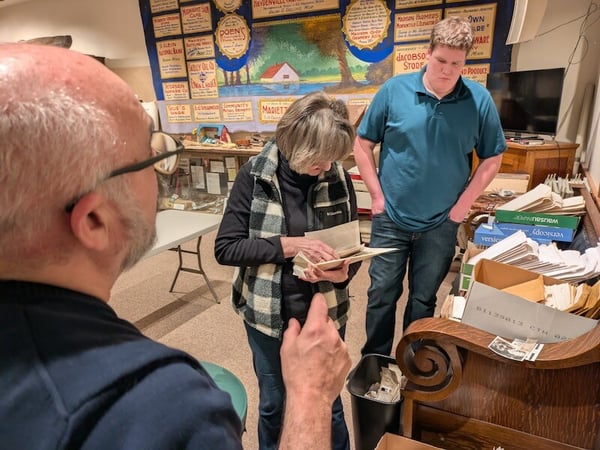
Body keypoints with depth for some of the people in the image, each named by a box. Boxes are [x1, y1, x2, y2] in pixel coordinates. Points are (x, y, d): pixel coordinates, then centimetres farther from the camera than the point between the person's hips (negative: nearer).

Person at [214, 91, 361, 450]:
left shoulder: (339, 179, -8)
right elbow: (225, 247, -14)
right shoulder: (255, 176, -14)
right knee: (272, 403, 22)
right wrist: (288, 245, -26)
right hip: (267, 314, 0)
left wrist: (343, 273, -22)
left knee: (328, 402, 19)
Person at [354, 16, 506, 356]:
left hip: (441, 223, 1)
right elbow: (363, 144, -1)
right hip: (391, 217, 0)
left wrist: (463, 204, -3)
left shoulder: (480, 100, -5)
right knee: (382, 293, 9)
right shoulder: (395, 90, -7)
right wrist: (377, 195, -5)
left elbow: (493, 158, 4)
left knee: (424, 299, 16)